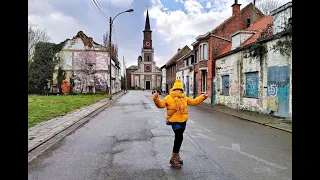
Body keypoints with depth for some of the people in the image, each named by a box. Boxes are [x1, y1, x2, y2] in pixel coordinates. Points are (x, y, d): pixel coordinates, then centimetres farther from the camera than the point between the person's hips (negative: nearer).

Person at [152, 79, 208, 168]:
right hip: (175, 121, -6)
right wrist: (156, 99, -32)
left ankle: (176, 155, 39)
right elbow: (161, 104, -14)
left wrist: (202, 97, 15)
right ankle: (173, 158, -1)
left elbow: (193, 101, 19)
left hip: (183, 121, 7)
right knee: (179, 138, -15)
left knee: (179, 138, 19)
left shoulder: (184, 98, 11)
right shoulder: (169, 98, -7)